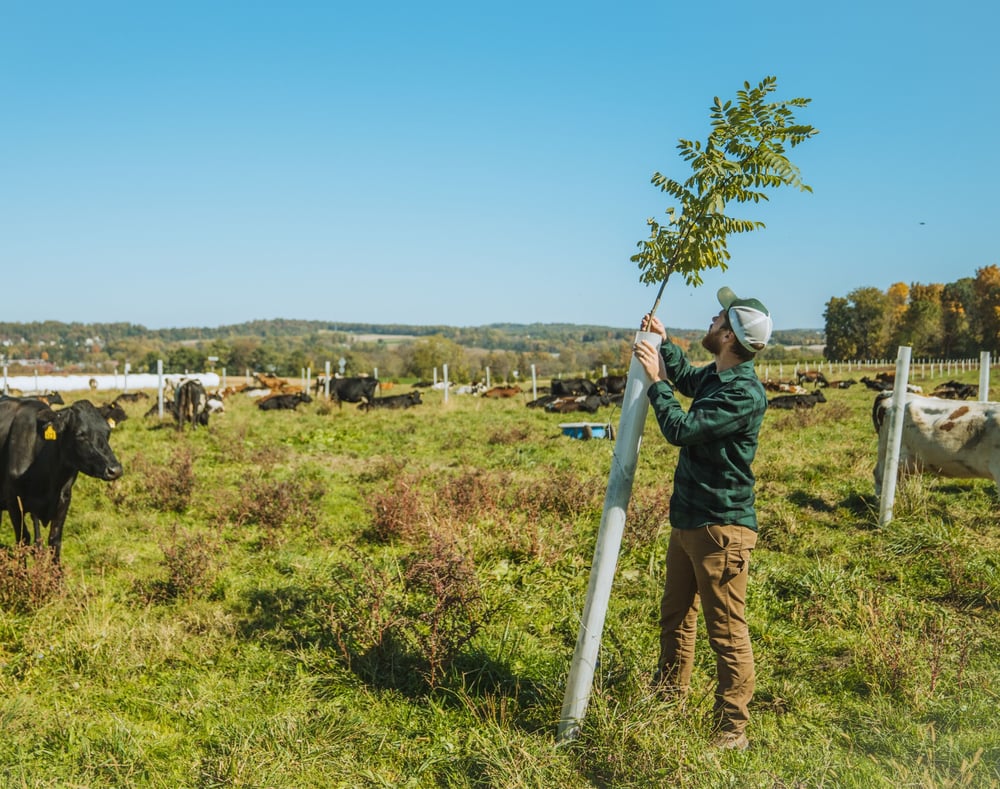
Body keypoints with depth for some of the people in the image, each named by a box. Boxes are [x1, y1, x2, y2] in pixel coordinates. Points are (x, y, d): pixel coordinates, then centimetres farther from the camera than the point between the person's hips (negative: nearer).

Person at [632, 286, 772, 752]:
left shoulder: (744, 393, -21)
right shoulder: (714, 377, 8)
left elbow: (680, 429, -26)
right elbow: (685, 379, 32)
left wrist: (655, 379, -15)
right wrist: (664, 343, 19)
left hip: (720, 527, -10)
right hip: (687, 520, 10)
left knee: (726, 632, -1)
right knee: (675, 617, 22)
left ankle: (730, 733, 10)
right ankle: (667, 703, 39)